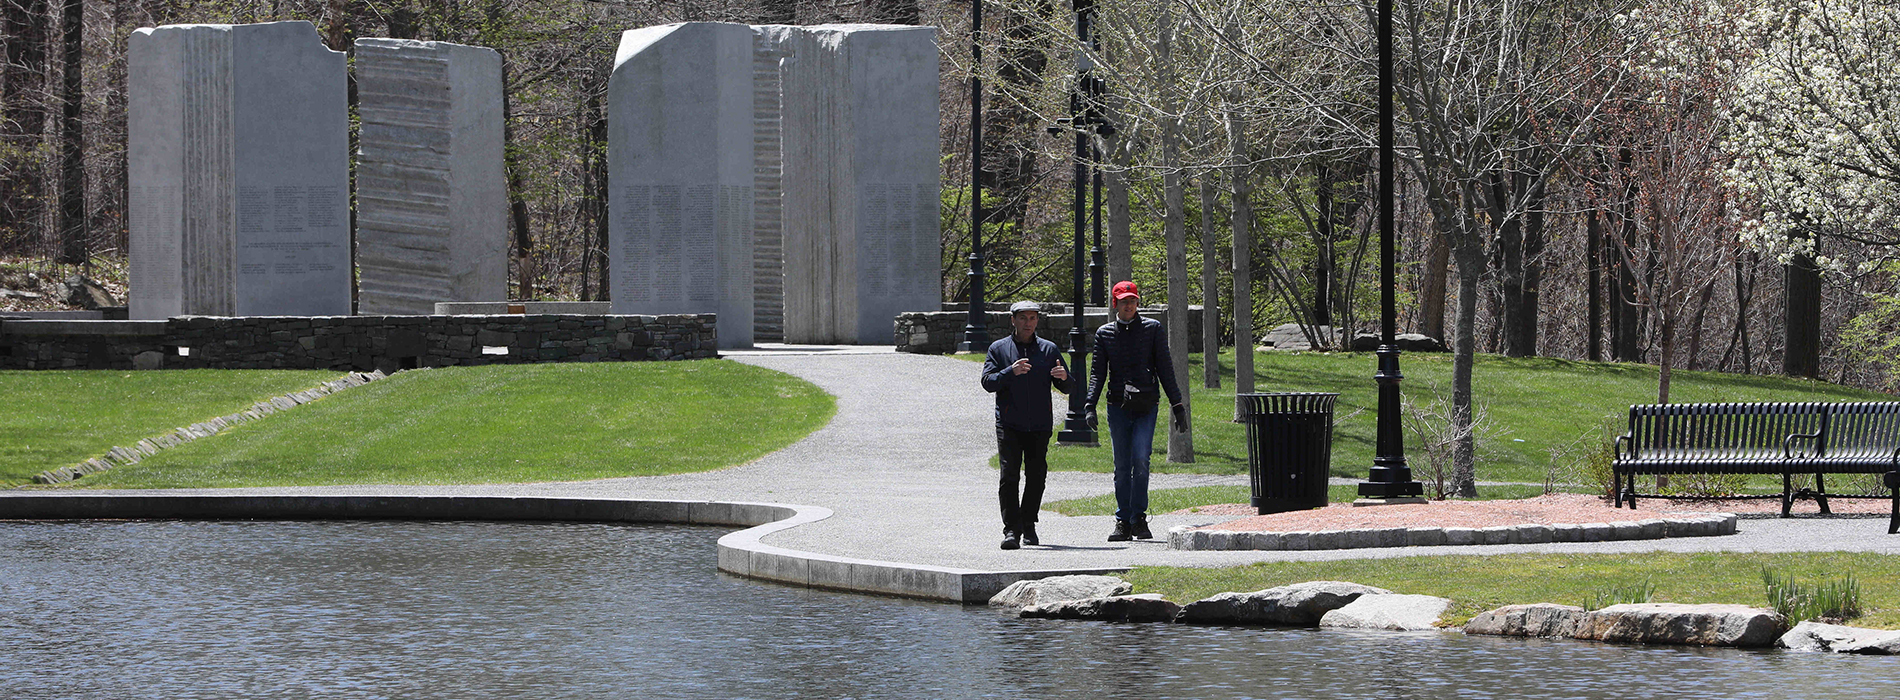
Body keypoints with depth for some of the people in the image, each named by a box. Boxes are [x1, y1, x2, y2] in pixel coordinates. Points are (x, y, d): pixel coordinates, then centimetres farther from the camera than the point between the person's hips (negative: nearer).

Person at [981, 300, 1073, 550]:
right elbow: (988, 382, -5)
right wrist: (1011, 372, -21)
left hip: (1040, 426, 2)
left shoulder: (1049, 350, 12)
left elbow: (1067, 388, 11)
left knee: (1036, 477, 4)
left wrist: (1064, 377, -13)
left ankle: (1029, 527, 18)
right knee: (1009, 475, -12)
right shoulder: (999, 349, 7)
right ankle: (1011, 529, -15)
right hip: (1009, 424, -2)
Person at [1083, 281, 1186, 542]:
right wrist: (1090, 405, -7)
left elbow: (1165, 370, 8)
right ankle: (1123, 522, 9)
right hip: (1118, 407, 2)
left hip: (1146, 405, -2)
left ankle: (1138, 518, -9)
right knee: (1122, 466, 4)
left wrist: (1177, 405, 5)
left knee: (1140, 460, -15)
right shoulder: (1105, 333, 10)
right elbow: (1097, 373, 7)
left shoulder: (1152, 328, 6)